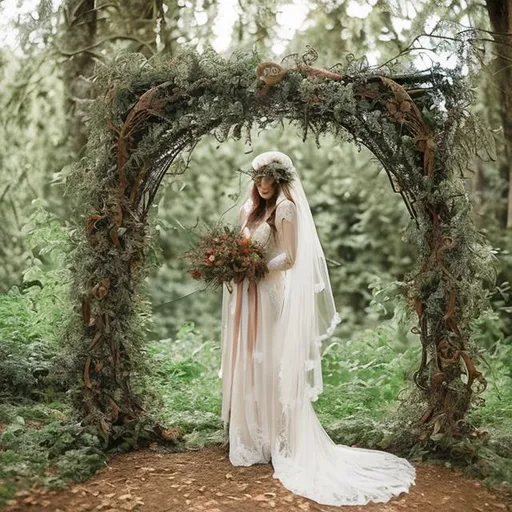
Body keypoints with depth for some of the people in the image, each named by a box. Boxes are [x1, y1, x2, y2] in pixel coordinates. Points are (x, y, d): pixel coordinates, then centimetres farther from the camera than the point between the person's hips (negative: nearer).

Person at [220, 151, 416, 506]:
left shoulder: (286, 208, -8)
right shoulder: (252, 208, 15)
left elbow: (289, 257, -15)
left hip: (271, 296, -8)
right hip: (248, 297, 8)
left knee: (271, 365, -1)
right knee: (249, 364, 11)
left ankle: (280, 440, 12)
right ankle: (253, 435, 23)